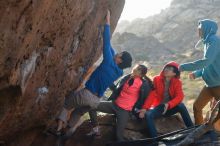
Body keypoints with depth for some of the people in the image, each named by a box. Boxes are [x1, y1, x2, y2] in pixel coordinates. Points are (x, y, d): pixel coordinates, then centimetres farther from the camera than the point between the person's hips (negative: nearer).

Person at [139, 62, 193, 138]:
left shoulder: (177, 82, -4)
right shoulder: (157, 79, -3)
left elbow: (179, 97, -20)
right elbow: (151, 95, -13)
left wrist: (168, 104, -37)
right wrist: (145, 108, -26)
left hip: (171, 108, 0)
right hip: (159, 107, 1)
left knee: (181, 106, -31)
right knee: (148, 115, -29)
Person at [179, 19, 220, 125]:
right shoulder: (208, 42, 13)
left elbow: (206, 61, -25)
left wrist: (184, 67, -19)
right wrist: (196, 73, 13)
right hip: (211, 84, 9)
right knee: (197, 106, 10)